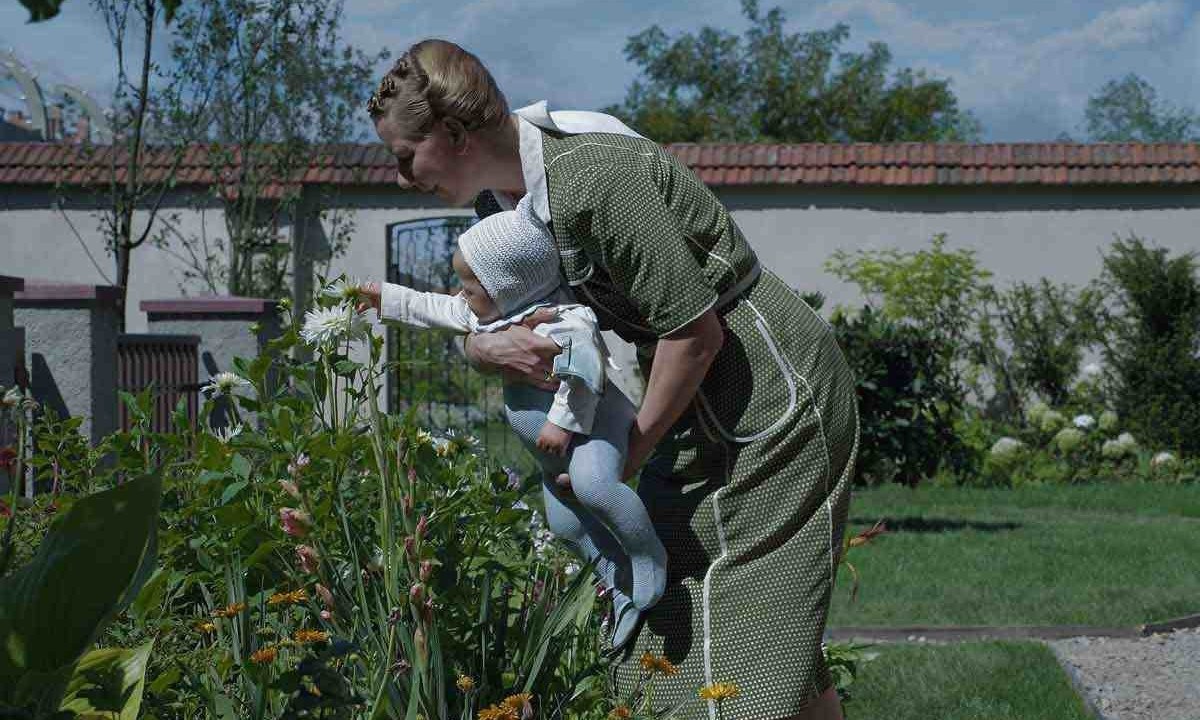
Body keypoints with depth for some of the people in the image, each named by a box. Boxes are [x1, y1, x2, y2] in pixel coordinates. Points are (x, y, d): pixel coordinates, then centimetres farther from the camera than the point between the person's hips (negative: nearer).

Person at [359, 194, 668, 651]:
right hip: (555, 453, 11)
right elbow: (437, 310, 22)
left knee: (592, 484, -38)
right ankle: (623, 587, 20)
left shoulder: (556, 321, -26)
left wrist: (563, 422, -38)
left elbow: (583, 365, -40)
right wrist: (387, 299, 28)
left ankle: (650, 558, -25)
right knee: (564, 523, 12)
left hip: (591, 426, -11)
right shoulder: (489, 315, 8)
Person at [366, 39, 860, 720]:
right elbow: (474, 311, 12)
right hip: (704, 401, 9)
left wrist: (633, 450, -13)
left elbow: (697, 331, -24)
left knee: (763, 630, -9)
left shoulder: (591, 176, -26)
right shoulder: (516, 191, 3)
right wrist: (489, 346, -13)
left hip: (775, 392, -9)